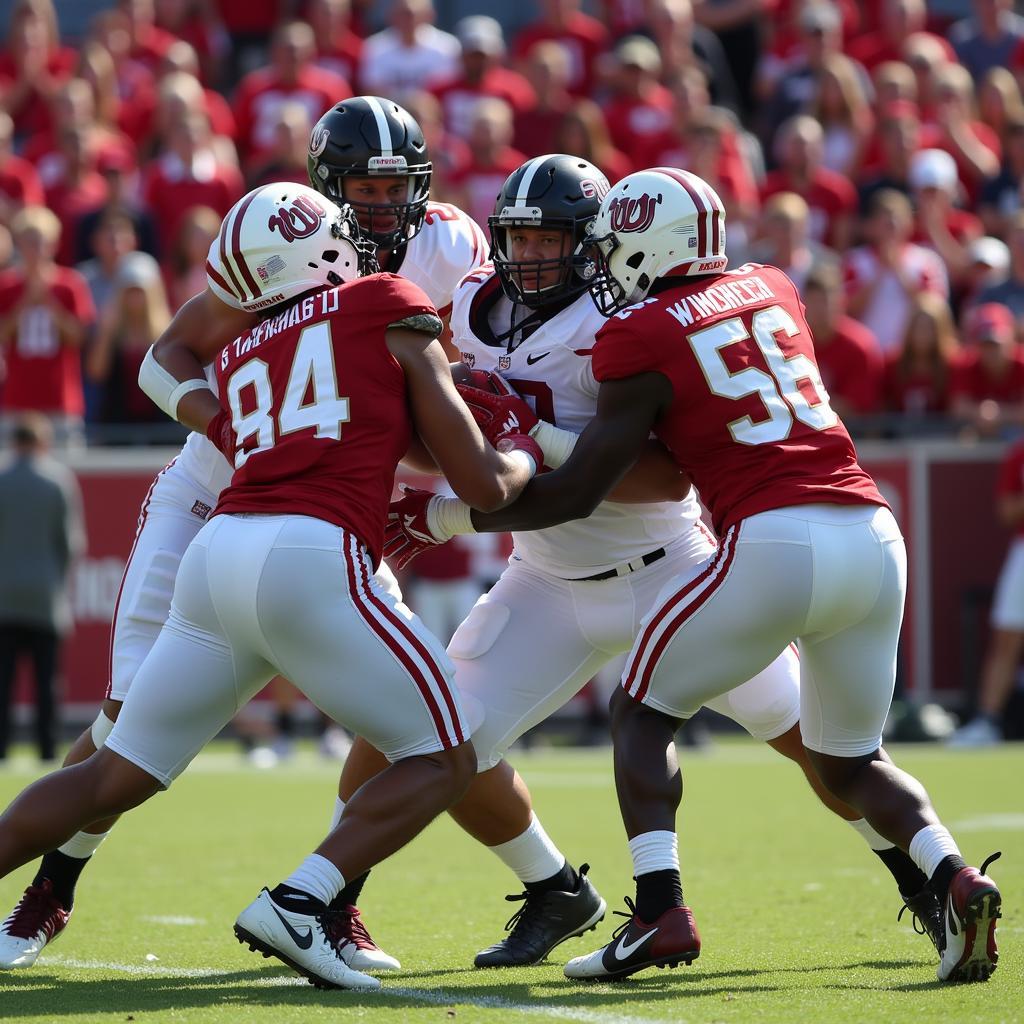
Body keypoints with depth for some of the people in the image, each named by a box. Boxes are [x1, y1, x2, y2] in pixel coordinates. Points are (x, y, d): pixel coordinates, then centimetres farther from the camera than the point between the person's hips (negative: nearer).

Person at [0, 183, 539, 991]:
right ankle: (297, 905, -12)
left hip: (215, 558, 6)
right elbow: (483, 485, 12)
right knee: (444, 759, 6)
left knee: (115, 776, 17)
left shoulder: (240, 359, 26)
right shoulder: (390, 313, 11)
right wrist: (530, 453, 32)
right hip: (310, 561, -6)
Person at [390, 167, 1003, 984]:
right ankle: (954, 879, -4)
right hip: (874, 536, 6)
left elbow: (577, 495, 3)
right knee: (851, 760, 21)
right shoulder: (771, 290, 18)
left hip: (776, 542, -6)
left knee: (643, 711, 12)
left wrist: (445, 514, 15)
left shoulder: (641, 337, 1)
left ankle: (661, 910, -5)